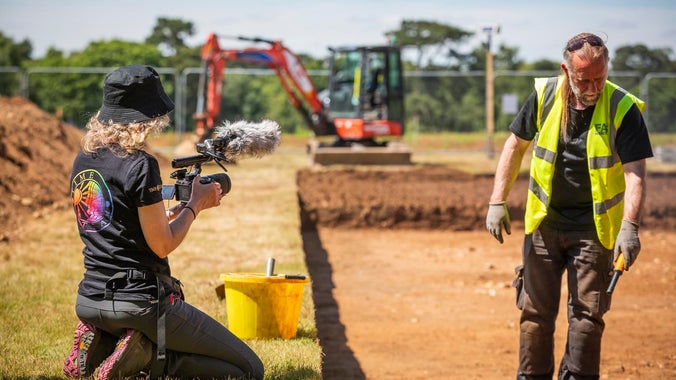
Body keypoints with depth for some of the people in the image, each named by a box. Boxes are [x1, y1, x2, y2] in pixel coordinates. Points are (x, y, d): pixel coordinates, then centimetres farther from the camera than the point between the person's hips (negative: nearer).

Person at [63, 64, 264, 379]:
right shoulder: (140, 166, -17)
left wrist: (179, 208, 19)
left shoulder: (83, 161, 8)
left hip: (89, 302, 8)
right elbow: (162, 245, -12)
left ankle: (100, 345, 9)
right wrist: (196, 205, 2)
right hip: (139, 302, -8)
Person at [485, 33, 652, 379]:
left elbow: (635, 172, -19)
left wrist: (629, 227, -33)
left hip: (594, 229, -3)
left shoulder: (623, 109, -14)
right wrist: (498, 201, 0)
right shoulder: (544, 96, -5)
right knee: (536, 310, 7)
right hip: (544, 223, 3)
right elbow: (516, 145, 7)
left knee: (587, 313, -1)